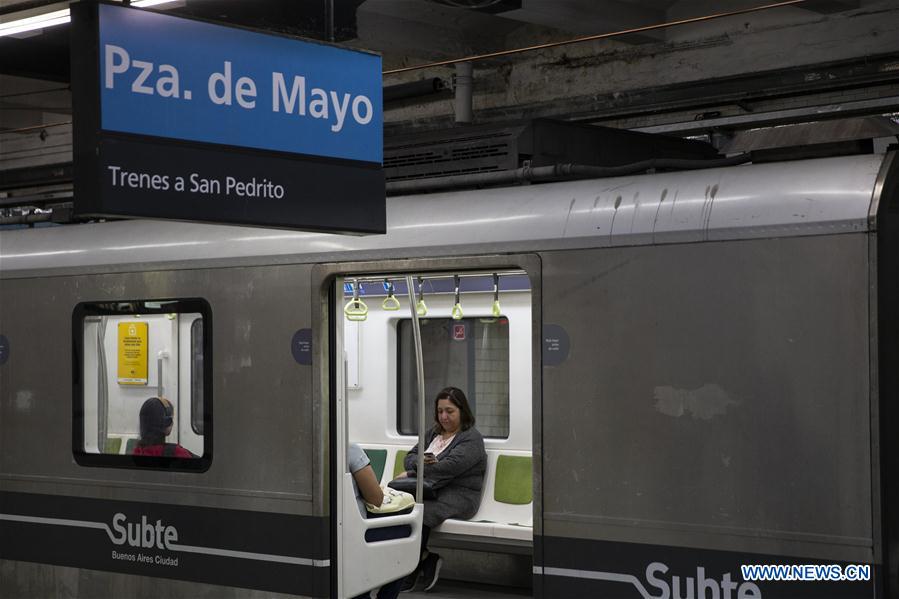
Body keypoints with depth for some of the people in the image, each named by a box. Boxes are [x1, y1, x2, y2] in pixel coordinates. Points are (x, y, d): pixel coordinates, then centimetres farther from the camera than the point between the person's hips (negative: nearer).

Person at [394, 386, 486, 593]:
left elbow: (449, 467, -16)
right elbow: (410, 457, 19)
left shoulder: (471, 439, -2)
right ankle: (426, 559, -17)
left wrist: (411, 473, -15)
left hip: (458, 496, -7)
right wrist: (420, 461, -7)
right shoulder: (433, 434, 25)